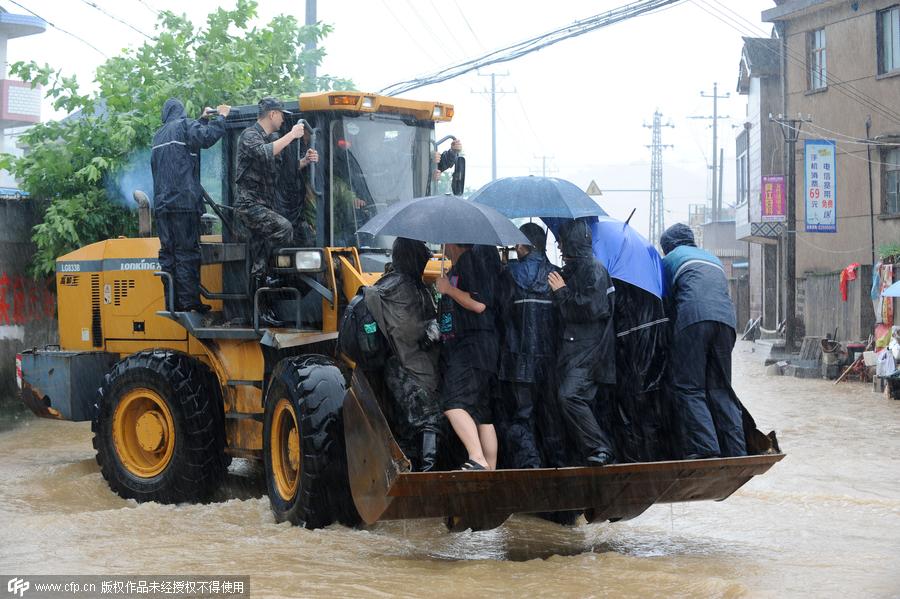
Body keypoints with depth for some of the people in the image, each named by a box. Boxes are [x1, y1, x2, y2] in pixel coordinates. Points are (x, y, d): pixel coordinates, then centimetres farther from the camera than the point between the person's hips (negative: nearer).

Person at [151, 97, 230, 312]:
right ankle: (189, 300, -9)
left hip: (162, 204, 6)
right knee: (187, 252, -6)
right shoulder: (184, 125, 0)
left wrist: (203, 120, 33)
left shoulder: (159, 135, 21)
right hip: (183, 201, -6)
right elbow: (206, 138, -16)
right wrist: (220, 117, -3)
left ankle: (172, 302, 3)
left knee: (167, 252, 5)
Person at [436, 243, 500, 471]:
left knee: (453, 403, -24)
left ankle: (477, 460, -33)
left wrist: (448, 289, -8)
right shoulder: (456, 268, 22)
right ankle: (490, 471, 7)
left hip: (473, 347, -10)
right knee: (482, 413, 7)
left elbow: (479, 304, -18)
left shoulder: (471, 260, -8)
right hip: (458, 348, 10)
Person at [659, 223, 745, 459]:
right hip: (726, 319, 5)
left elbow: (667, 300, 21)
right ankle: (736, 451, 1)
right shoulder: (714, 259, 35)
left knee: (688, 388, -6)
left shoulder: (671, 259, 21)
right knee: (720, 389, 10)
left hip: (693, 318, -5)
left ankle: (705, 449, -20)